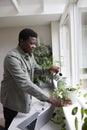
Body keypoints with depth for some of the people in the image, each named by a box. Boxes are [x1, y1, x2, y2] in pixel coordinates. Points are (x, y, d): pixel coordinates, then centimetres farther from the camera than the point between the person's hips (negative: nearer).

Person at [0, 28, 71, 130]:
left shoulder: (30, 54, -1)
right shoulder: (12, 57, -30)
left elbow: (35, 68, 14)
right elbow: (24, 83, -38)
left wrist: (48, 70, -9)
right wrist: (49, 99, -40)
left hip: (25, 97, 7)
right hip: (13, 100, -7)